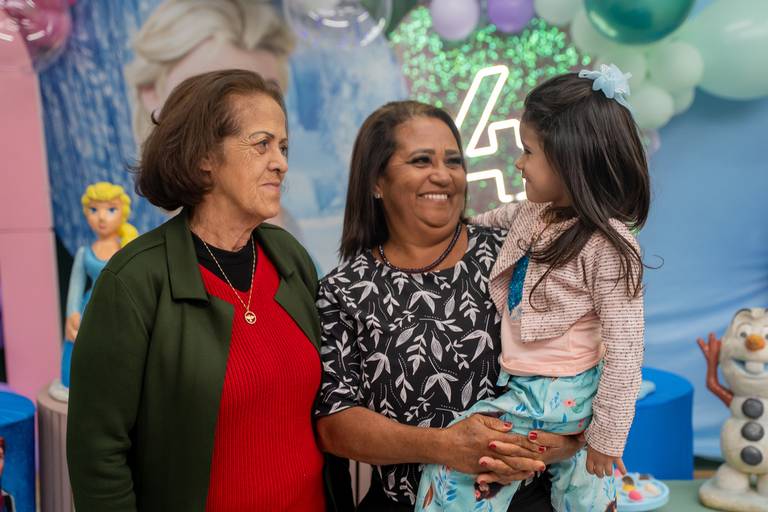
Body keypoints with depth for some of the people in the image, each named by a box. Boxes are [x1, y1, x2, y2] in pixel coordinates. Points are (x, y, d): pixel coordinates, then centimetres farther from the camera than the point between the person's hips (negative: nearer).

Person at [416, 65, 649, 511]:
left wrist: (607, 437, -17)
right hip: (521, 386, 7)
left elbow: (624, 349, -20)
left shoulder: (607, 246, -22)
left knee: (453, 464, -9)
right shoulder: (535, 212, 1)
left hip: (560, 397, -7)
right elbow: (502, 217, 28)